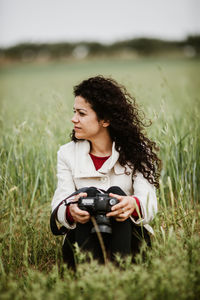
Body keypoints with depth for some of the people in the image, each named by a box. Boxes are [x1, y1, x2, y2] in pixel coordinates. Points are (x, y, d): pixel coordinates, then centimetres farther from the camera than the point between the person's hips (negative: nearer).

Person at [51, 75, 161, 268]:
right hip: (83, 243, 1)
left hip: (128, 240, -1)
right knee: (88, 194, -25)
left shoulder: (136, 152, 1)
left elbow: (150, 205, -12)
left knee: (116, 192, -26)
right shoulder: (67, 153, 6)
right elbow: (60, 205, -8)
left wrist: (133, 204, -38)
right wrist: (71, 211, -34)